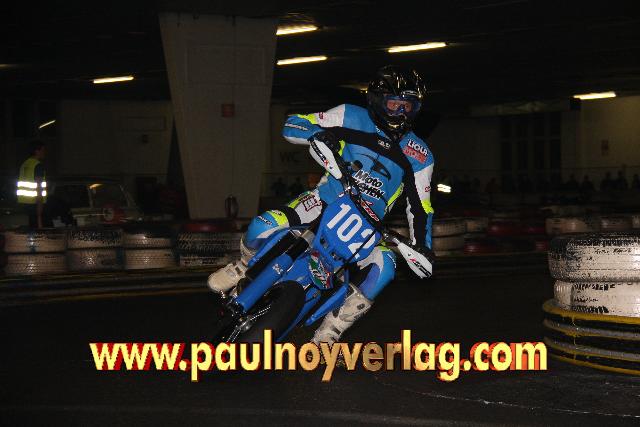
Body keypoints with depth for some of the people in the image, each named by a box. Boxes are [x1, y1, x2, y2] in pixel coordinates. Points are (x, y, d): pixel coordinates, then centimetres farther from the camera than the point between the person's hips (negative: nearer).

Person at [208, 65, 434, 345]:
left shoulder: (419, 156, 3)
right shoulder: (352, 117, -1)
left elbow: (420, 207, 10)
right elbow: (292, 125, -3)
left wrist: (422, 248, -3)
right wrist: (322, 133, -23)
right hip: (328, 197, -1)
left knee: (382, 267, -31)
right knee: (262, 228, -25)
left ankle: (327, 334, -18)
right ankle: (245, 267, 14)